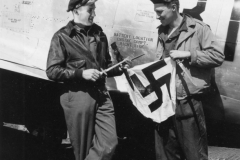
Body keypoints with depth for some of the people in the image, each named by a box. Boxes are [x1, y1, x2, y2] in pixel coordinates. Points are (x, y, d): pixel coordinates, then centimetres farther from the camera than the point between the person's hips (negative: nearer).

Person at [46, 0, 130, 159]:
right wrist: (81, 73, -18)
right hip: (77, 97, -4)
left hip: (101, 95, 4)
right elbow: (52, 71, -9)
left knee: (109, 143, -3)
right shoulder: (62, 37, -4)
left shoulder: (99, 34, 11)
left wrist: (119, 69, 0)